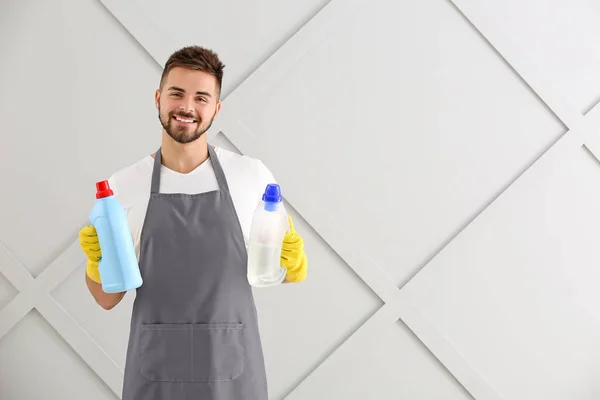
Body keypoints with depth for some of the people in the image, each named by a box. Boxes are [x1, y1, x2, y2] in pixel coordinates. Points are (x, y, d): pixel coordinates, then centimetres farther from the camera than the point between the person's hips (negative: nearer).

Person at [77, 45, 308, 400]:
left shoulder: (253, 175, -2)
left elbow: (288, 268, 9)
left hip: (233, 372, 0)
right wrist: (97, 261, -13)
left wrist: (293, 264, -12)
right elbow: (108, 298, 6)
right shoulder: (123, 185, -1)